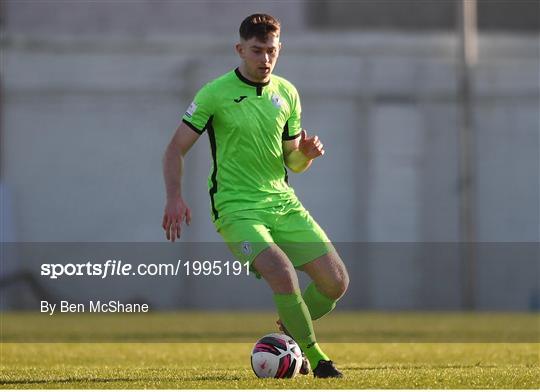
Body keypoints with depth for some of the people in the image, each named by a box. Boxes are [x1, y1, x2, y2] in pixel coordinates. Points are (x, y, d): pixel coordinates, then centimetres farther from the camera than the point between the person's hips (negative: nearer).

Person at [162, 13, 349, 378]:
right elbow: (177, 148, -4)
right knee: (283, 274, -28)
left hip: (282, 202, 6)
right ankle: (315, 358, -10)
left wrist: (307, 153, -7)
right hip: (237, 207, -6)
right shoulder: (215, 94, -7)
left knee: (336, 281, -3)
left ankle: (288, 335, 24)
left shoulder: (286, 94, 9)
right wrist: (175, 197, -19)